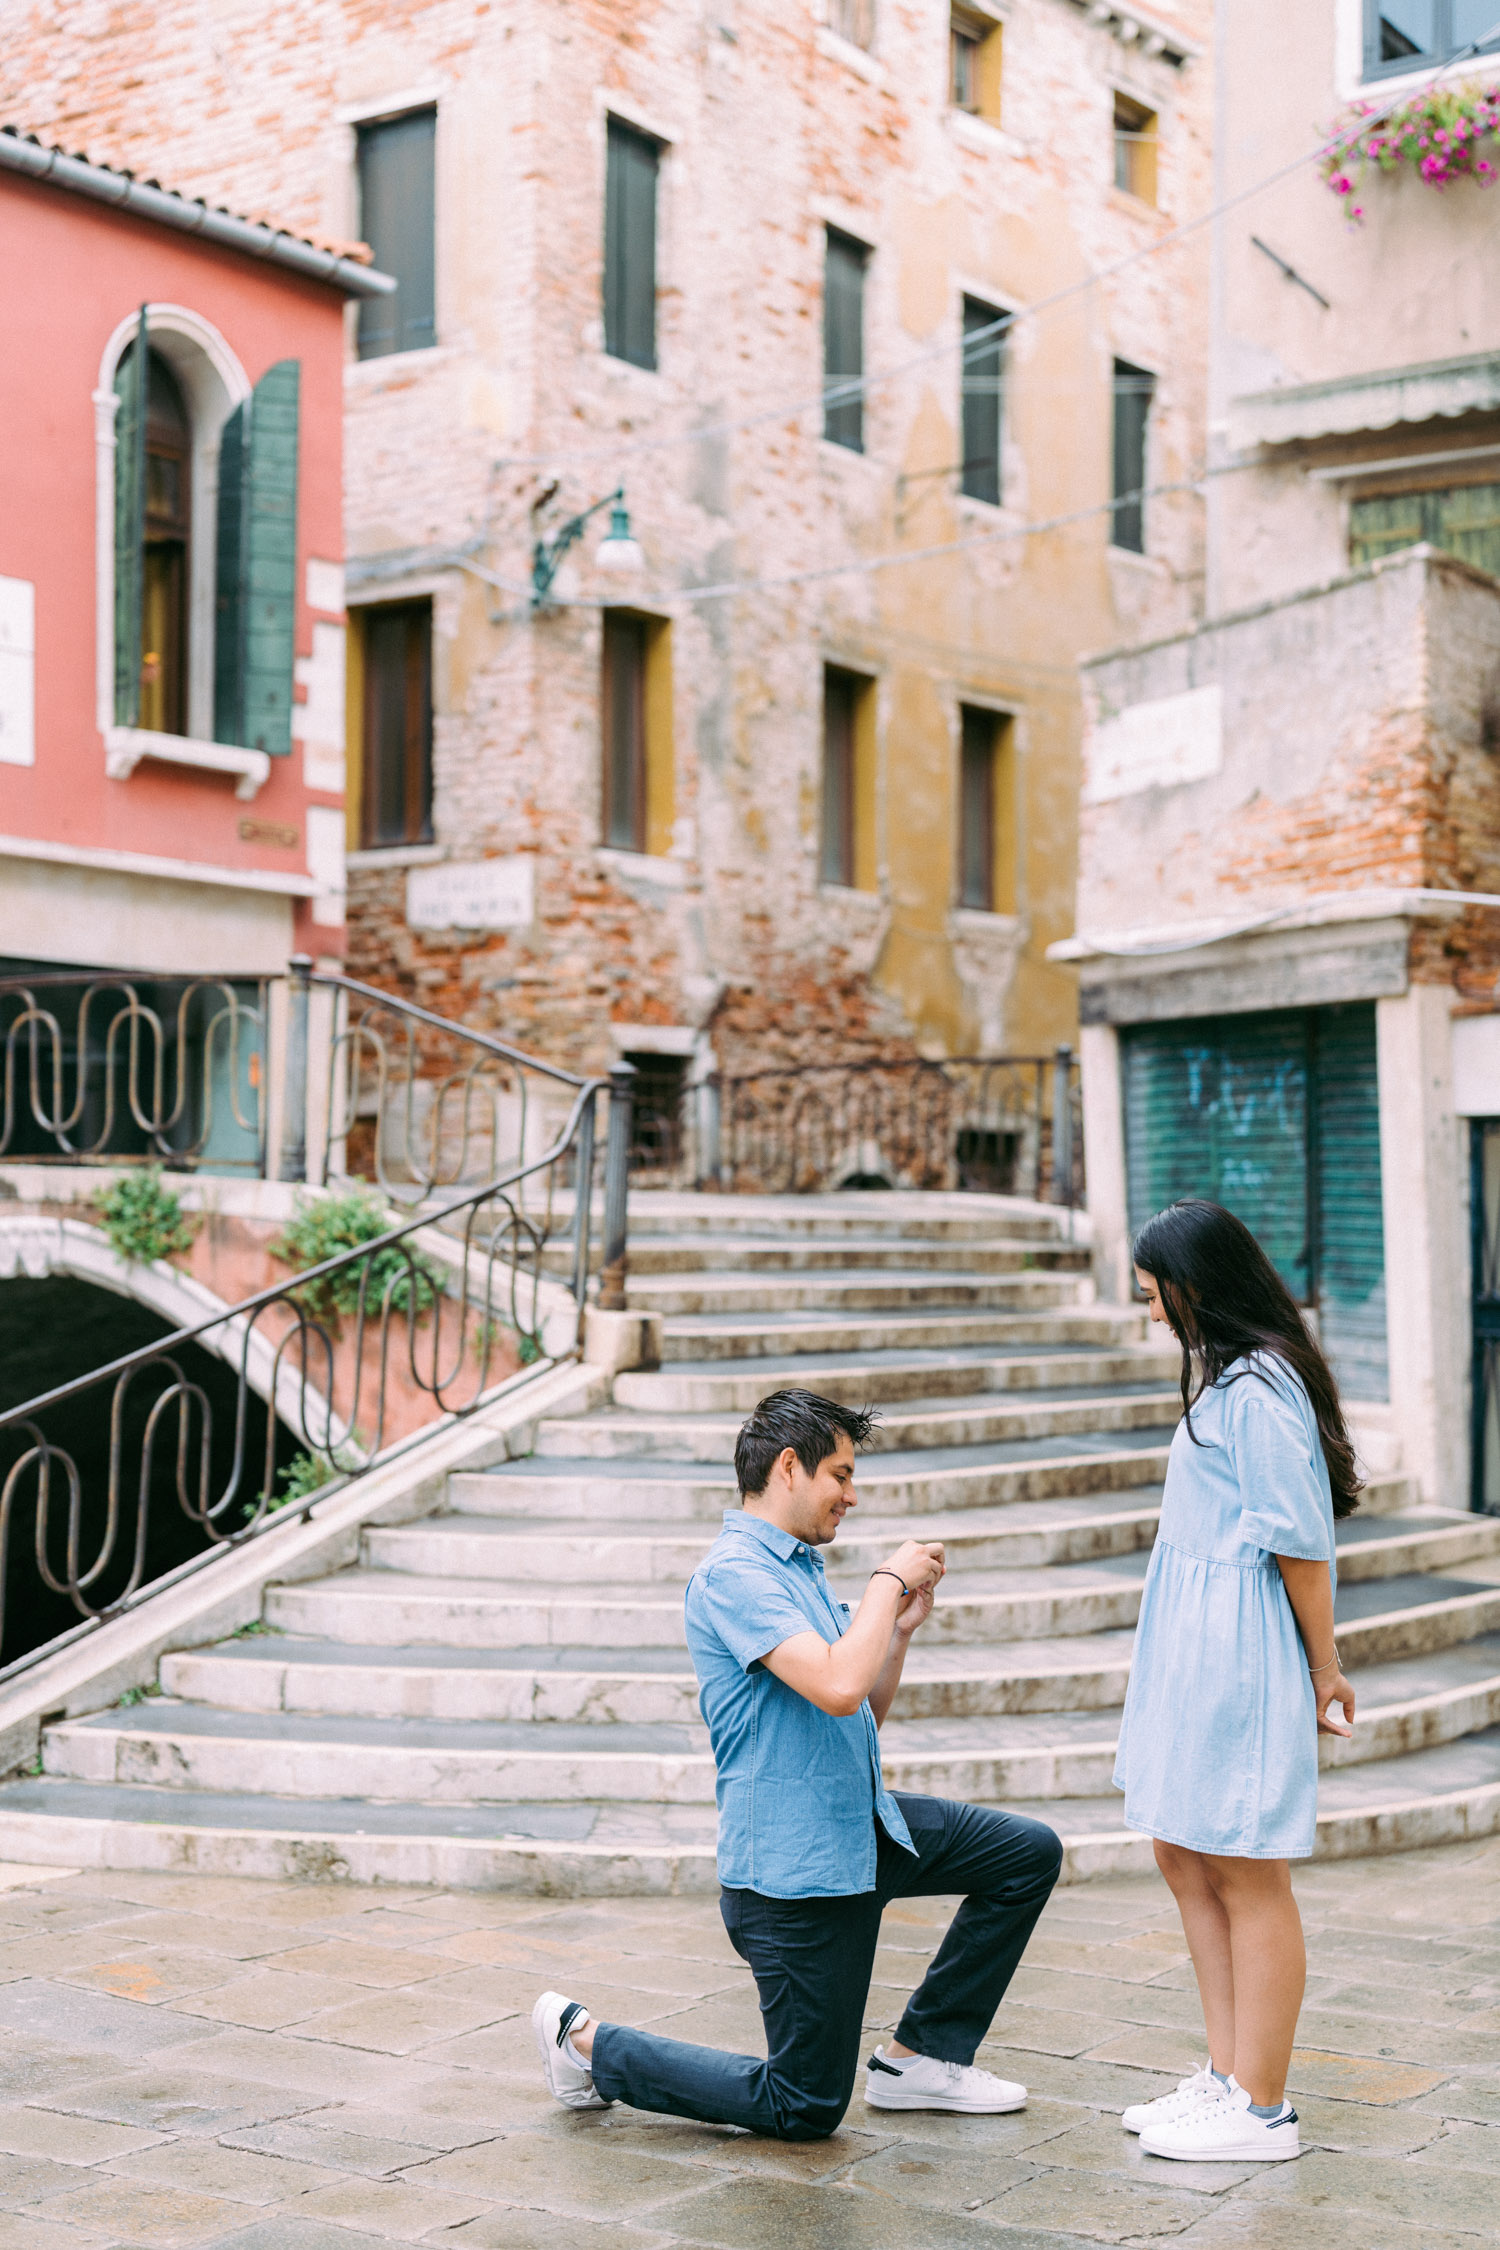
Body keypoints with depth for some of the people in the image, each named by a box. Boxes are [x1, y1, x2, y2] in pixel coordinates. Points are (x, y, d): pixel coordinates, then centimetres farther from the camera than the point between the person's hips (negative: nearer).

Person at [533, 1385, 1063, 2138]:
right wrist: (889, 1580, -17)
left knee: (1029, 1852, 8)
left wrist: (903, 1625, 6)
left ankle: (921, 2055, 16)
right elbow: (837, 1688, -31)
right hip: (793, 1866, -9)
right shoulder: (733, 1574, -18)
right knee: (806, 2109, -1)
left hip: (862, 1828, 9)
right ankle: (585, 2040, 13)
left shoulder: (799, 1568, 14)